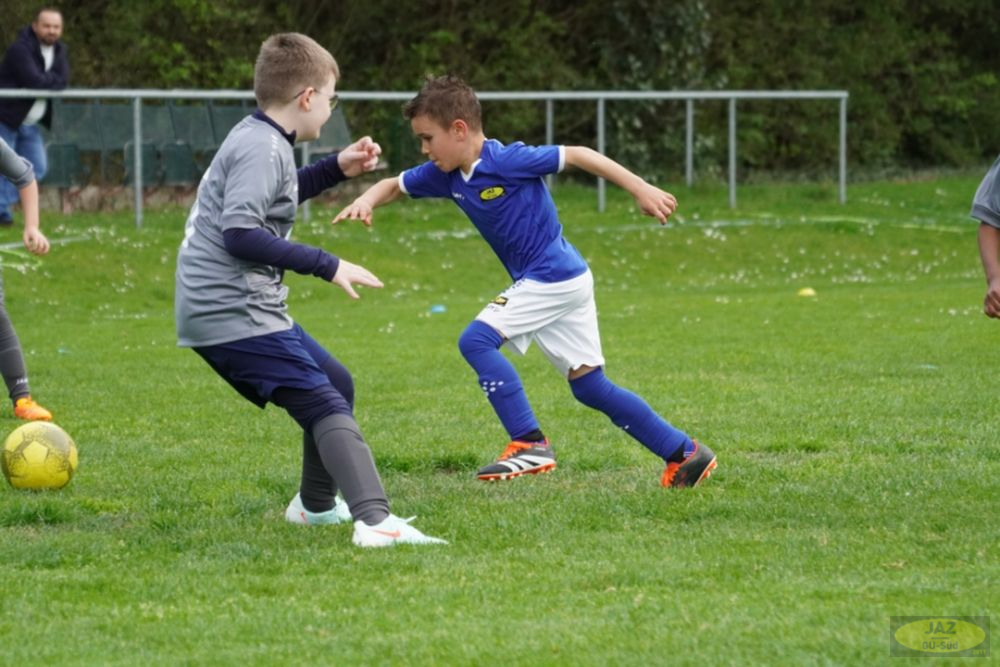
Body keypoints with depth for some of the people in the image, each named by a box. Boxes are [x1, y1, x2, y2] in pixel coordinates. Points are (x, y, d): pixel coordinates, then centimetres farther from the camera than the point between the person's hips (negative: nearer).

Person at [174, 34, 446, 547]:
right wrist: (326, 266, -23)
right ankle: (375, 520, -33)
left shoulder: (257, 138, 15)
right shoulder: (262, 149, -15)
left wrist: (337, 168, 25)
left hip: (224, 310, 10)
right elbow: (239, 231, -26)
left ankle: (317, 505, 38)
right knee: (327, 408, -18)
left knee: (335, 384, 24)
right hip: (234, 314, -10)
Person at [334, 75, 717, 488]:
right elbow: (393, 186, 17)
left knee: (477, 340, -15)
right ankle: (686, 455, 15)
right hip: (564, 282, 9)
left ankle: (530, 446, -13)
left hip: (554, 278, -9)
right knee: (590, 387, 10)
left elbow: (578, 155, -13)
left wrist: (641, 190, -14)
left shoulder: (507, 161, -18)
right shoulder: (446, 175, 5)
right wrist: (366, 201, -6)